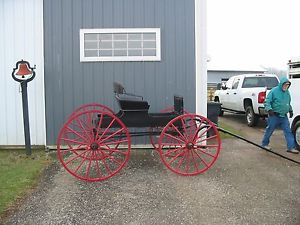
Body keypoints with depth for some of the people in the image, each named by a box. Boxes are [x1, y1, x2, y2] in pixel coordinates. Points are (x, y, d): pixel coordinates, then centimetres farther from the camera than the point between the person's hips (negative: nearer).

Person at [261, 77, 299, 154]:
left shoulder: (287, 92, 10)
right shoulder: (274, 91, -11)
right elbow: (267, 102, -14)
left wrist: (290, 110, 21)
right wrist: (269, 109, -28)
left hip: (284, 116, 6)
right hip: (274, 116, -6)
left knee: (288, 131, 1)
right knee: (269, 130, 6)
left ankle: (291, 147, 4)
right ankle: (264, 144, 24)